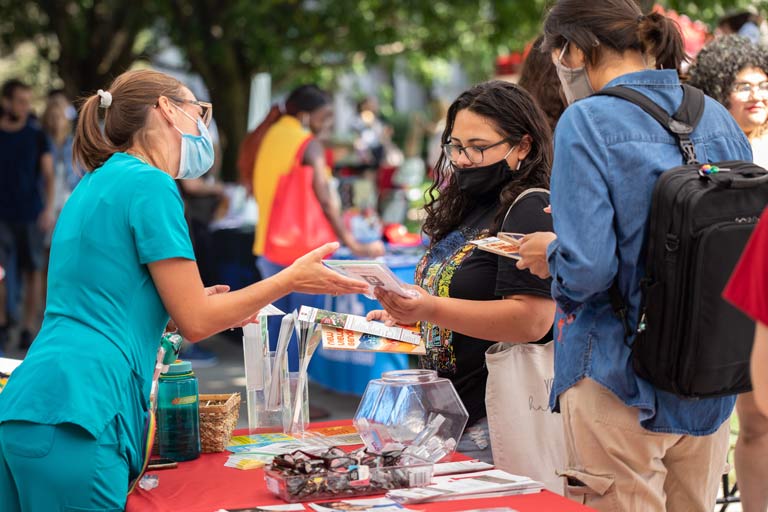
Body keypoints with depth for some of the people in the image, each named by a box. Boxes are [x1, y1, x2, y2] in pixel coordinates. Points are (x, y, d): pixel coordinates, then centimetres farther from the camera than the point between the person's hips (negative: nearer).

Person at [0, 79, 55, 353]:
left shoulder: (36, 135, 2)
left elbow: (48, 175, 1)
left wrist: (49, 209, -13)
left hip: (31, 215, 0)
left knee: (32, 271, 3)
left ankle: (29, 329, 10)